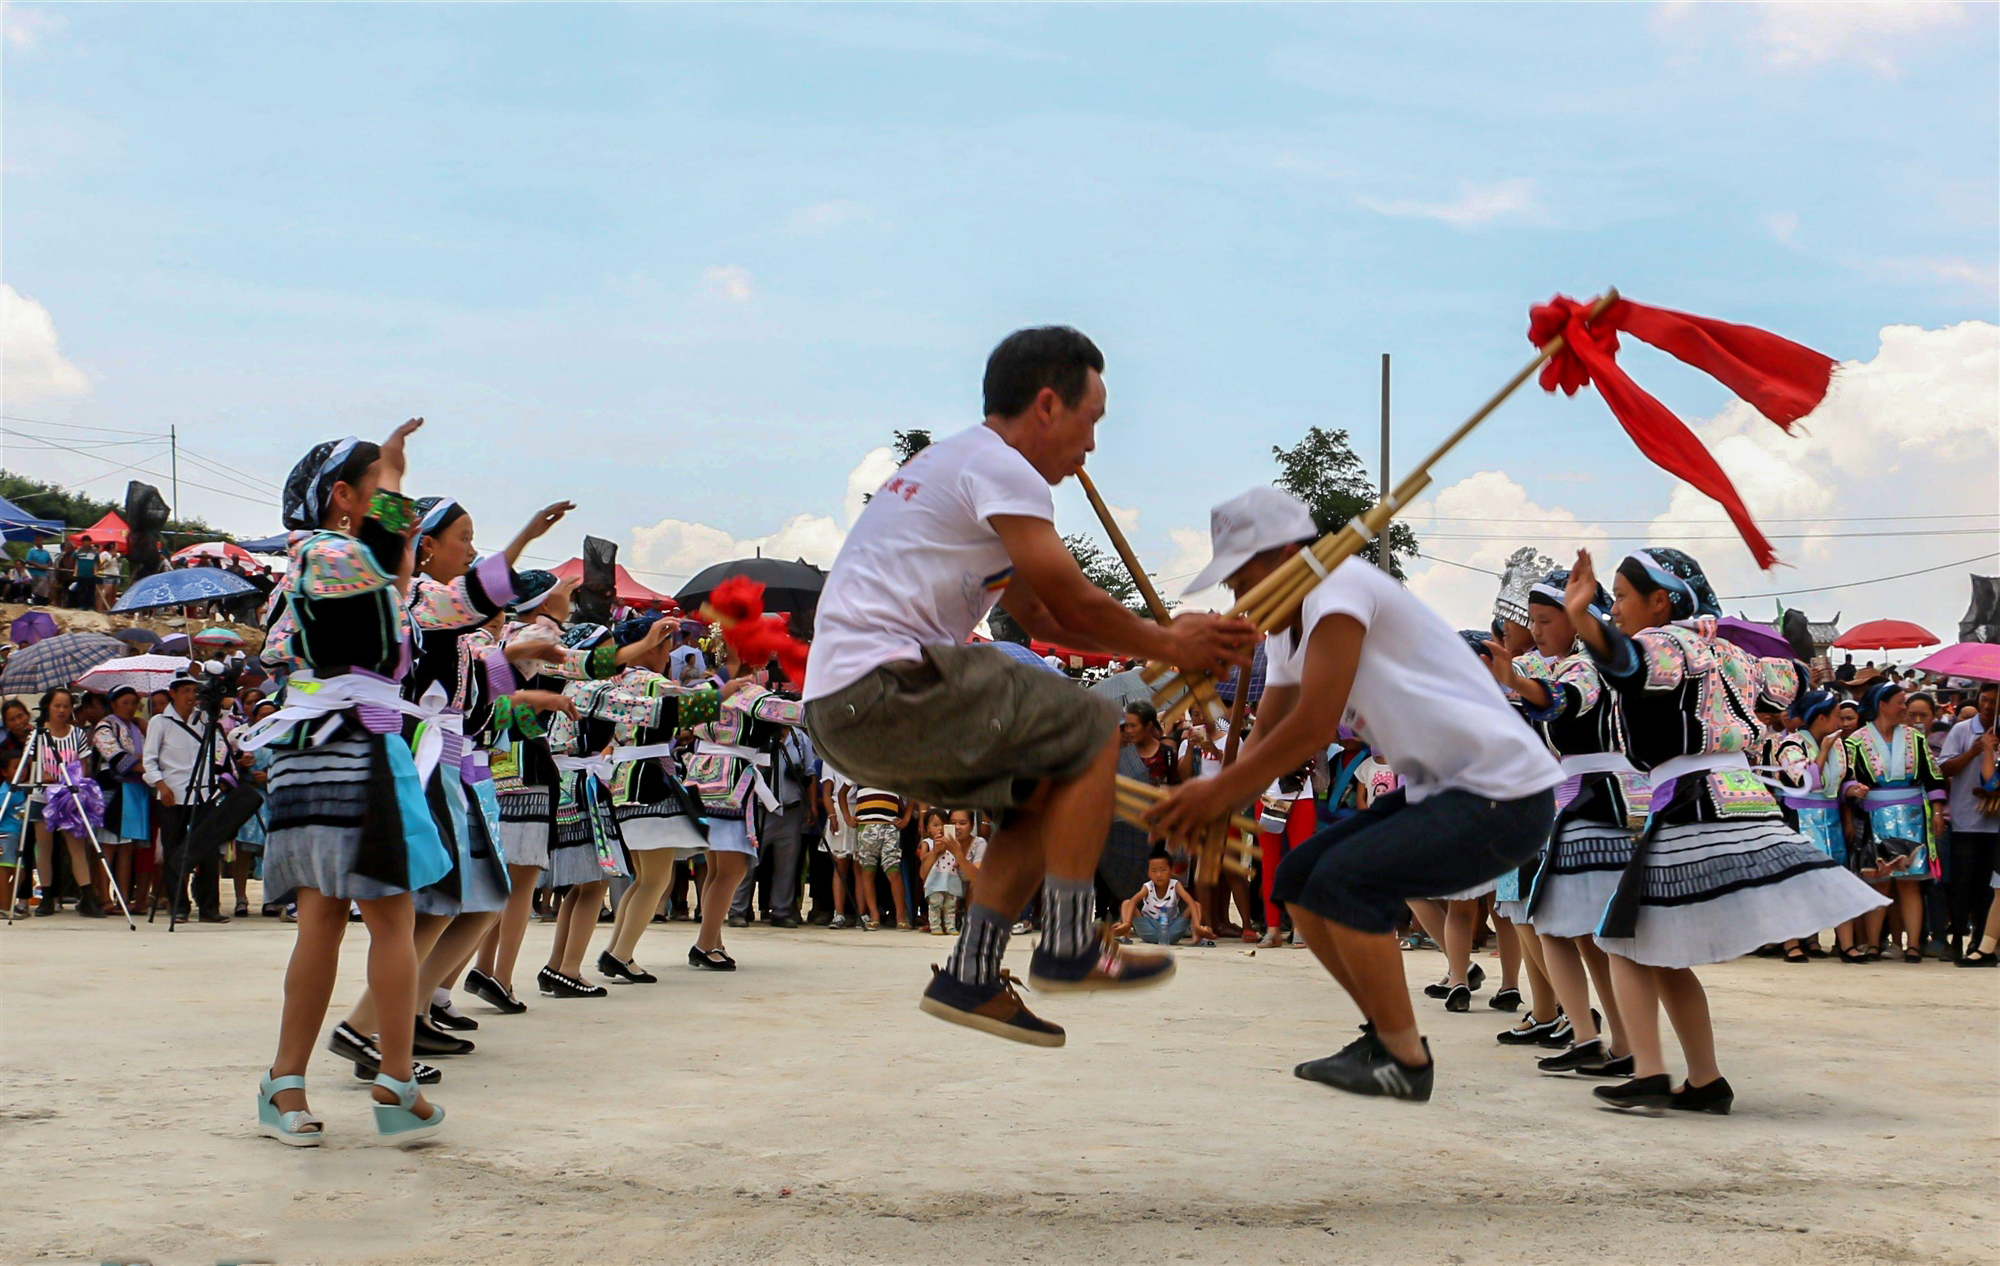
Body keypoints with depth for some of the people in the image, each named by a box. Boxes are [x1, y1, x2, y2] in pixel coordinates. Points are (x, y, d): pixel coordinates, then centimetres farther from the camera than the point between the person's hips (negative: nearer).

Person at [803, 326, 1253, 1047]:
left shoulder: (952, 463, 24)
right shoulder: (999, 466, -7)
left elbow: (1041, 617, 26)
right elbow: (1076, 608, -6)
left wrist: (1163, 635, 20)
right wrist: (1171, 647, 10)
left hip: (838, 707, 10)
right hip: (884, 691, -10)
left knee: (1048, 791, 16)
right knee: (1090, 732, -4)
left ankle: (971, 977, 14)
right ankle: (1070, 948, -2)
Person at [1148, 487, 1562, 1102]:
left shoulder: (1340, 584, -18)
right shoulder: (1286, 632, 12)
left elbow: (1313, 727, -24)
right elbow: (1266, 740, 10)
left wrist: (1216, 793, -18)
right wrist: (1208, 809, -8)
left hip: (1506, 801, -10)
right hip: (1436, 791, 10)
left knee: (1344, 881, -21)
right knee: (1298, 878, 6)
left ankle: (1406, 1062, -8)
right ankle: (1388, 1033, 15)